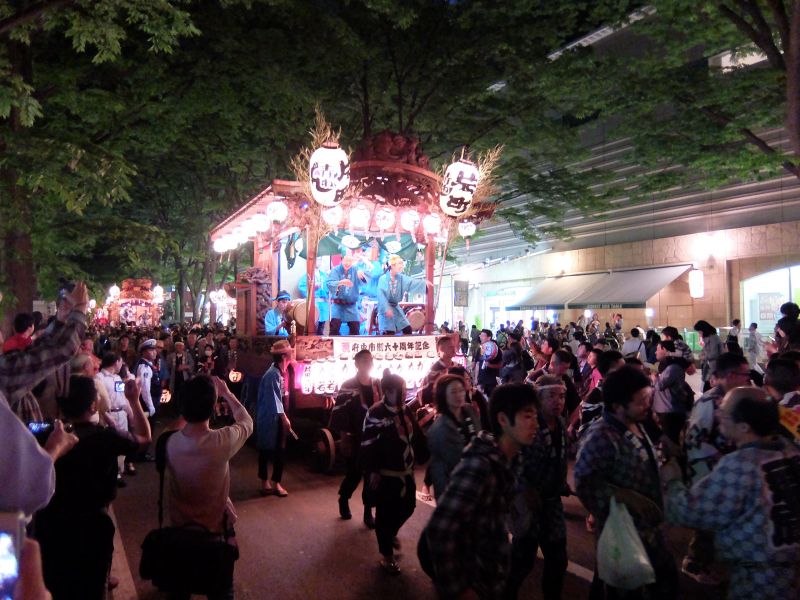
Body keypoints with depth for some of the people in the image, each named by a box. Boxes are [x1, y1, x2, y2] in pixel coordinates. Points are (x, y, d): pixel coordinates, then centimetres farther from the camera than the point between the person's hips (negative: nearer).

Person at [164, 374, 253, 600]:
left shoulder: (171, 442, -22)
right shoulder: (223, 441, -32)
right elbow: (246, 422, -10)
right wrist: (226, 393, -2)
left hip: (180, 526, 4)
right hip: (216, 527, -3)